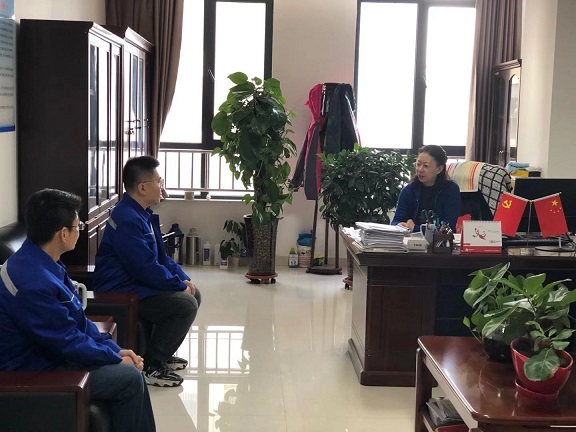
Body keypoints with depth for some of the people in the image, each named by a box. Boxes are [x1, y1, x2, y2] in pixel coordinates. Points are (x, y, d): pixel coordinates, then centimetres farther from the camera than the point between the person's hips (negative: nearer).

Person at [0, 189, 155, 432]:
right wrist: (115, 358, -11)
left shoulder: (43, 263, 2)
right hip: (35, 374, -10)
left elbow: (77, 320, 9)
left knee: (130, 368, 7)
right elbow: (69, 342, -24)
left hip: (52, 355, 10)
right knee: (129, 377, -12)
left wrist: (114, 349, 2)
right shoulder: (33, 283, -31)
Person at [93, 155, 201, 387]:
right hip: (120, 292, -11)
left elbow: (161, 256, 18)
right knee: (185, 304, -21)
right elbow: (146, 268, -26)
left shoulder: (143, 214, 11)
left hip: (137, 284, 11)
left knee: (193, 294, 12)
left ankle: (162, 354, 21)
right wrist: (179, 285, -15)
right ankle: (149, 366, -10)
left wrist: (183, 278, 3)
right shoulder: (127, 219, -23)